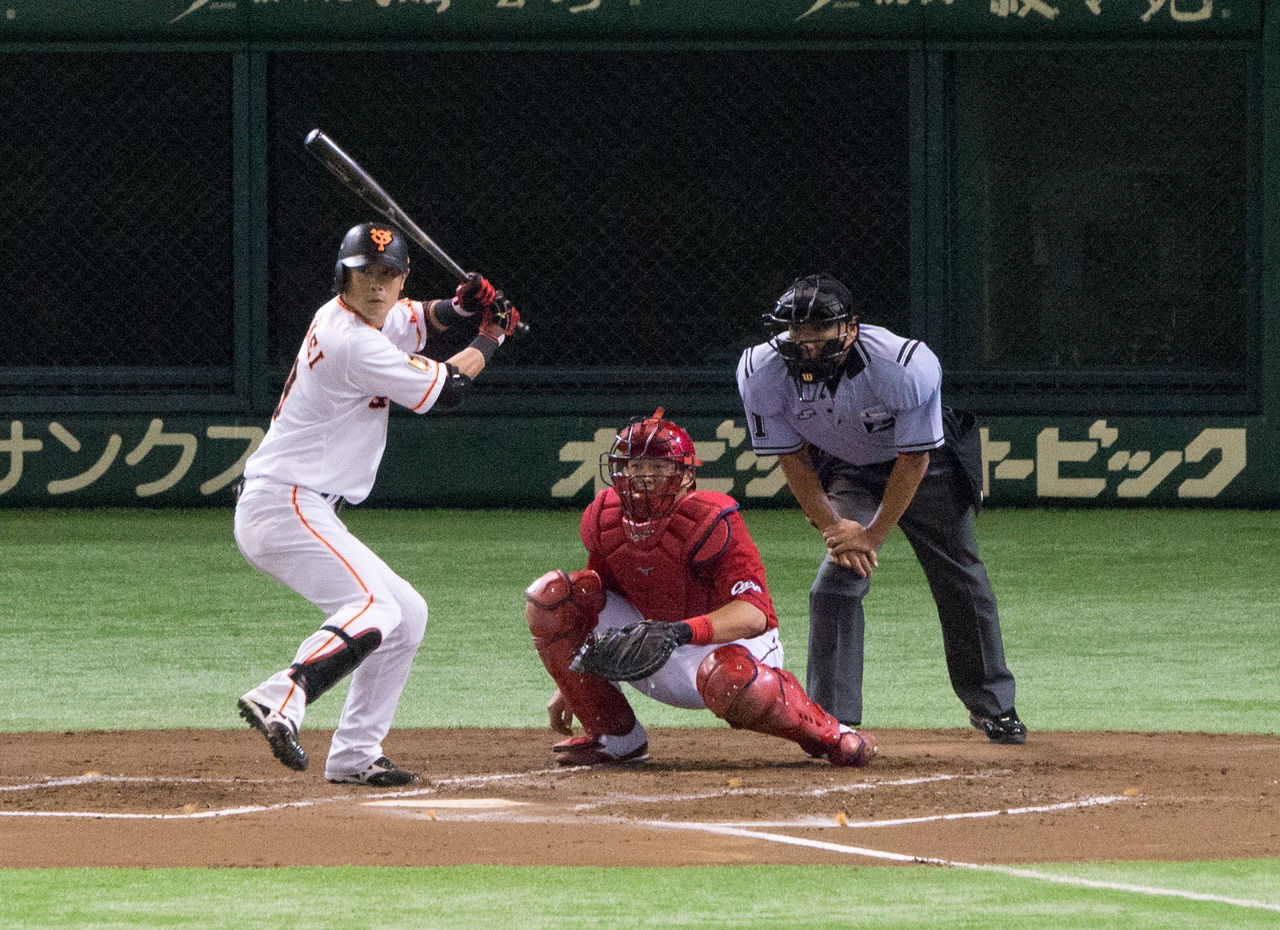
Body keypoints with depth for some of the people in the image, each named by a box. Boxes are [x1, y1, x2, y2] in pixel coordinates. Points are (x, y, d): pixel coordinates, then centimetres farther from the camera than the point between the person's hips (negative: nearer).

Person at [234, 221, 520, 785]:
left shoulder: (344, 316, 11)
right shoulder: (355, 344, -18)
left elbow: (415, 321, 32)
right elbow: (447, 389, -9)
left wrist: (459, 308, 8)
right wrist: (492, 337, 9)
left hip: (304, 513, 10)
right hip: (284, 505, -10)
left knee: (408, 615, 15)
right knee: (374, 609, -28)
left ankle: (354, 755, 13)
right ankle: (278, 701, -43)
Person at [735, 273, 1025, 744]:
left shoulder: (908, 365, -38)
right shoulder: (762, 372, -30)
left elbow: (914, 459, -25)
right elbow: (792, 458, -14)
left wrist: (872, 534, -24)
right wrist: (832, 526, -20)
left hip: (924, 461, -1)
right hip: (842, 470, 1)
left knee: (960, 579, 8)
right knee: (837, 577, -18)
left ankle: (991, 705, 28)